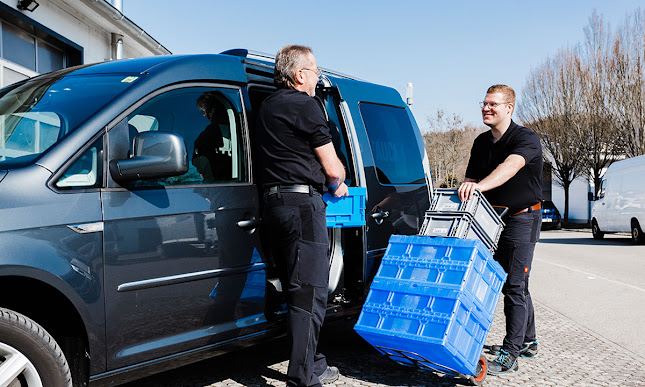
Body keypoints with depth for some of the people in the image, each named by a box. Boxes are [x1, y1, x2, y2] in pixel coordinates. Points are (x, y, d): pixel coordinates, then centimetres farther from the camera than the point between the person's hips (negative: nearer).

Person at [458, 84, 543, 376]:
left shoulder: (526, 139, -15)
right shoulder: (481, 142, 8)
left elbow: (510, 166, -36)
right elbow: (471, 177, 12)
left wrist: (479, 186, -51)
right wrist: (466, 189, -9)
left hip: (522, 219, -7)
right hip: (494, 220, 7)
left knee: (514, 286, -9)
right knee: (513, 285, 16)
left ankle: (510, 355, -2)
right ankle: (528, 342, 32)